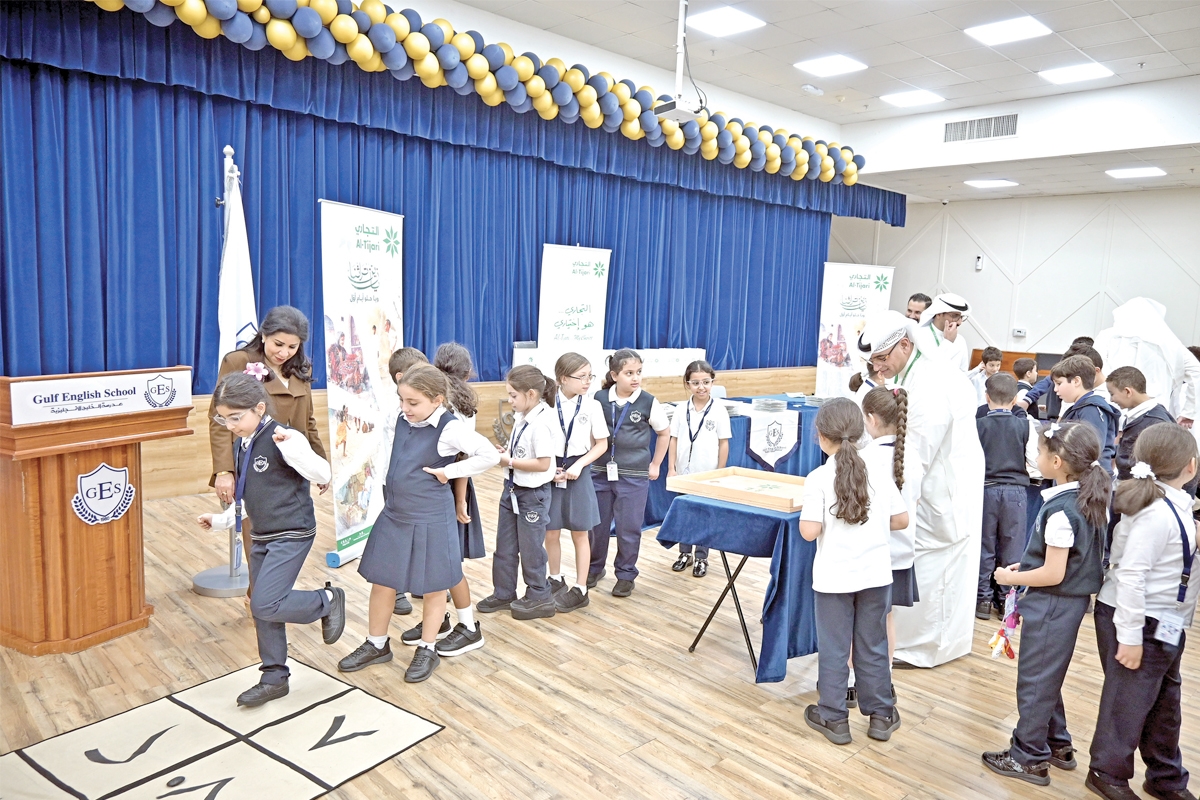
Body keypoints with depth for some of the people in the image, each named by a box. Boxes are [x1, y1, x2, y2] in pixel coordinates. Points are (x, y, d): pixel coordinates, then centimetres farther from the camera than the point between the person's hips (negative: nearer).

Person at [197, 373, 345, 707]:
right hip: (261, 538, 9)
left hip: (292, 535, -9)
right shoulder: (240, 445, 9)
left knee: (265, 606, -16)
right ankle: (275, 678, 27)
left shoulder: (282, 438, -17)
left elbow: (322, 474, -25)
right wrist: (221, 520, 13)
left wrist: (291, 446, -37)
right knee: (264, 610, 13)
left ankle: (327, 600, 7)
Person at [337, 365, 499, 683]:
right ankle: (376, 644, 33)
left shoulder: (450, 429, -19)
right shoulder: (402, 419, 1)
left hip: (430, 520, -6)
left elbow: (490, 455, -26)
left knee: (432, 586, 11)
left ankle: (427, 649, 29)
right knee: (381, 582, 14)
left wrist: (448, 471, -20)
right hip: (394, 515, 6)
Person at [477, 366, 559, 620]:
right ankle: (503, 593, 33)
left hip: (532, 494, -8)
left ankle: (539, 598, 26)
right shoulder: (521, 417, 2)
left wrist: (510, 461, -20)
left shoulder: (541, 423, -23)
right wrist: (505, 452, -3)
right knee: (504, 546, 17)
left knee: (530, 548, 8)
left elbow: (543, 463, -26)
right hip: (512, 488, 8)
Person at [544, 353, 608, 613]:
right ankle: (556, 580, 30)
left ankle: (581, 590, 19)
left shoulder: (592, 405, -5)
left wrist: (578, 465, -10)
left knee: (580, 533, 8)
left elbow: (601, 444, 1)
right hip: (550, 472, 1)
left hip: (578, 472, 0)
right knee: (551, 532, 8)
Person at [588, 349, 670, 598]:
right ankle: (595, 568, 33)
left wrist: (655, 465, 7)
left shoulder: (648, 402, -6)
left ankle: (626, 575, 23)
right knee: (596, 524, 13)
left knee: (629, 528, 5)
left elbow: (664, 432, 6)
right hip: (601, 472, 2)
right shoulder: (599, 399, -3)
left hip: (633, 476, -2)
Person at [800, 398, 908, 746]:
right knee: (873, 647, 17)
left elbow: (810, 531, -19)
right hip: (875, 574, 3)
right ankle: (880, 716, 29)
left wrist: (804, 516, 1)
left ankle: (834, 718, 22)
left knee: (833, 649, 11)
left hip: (834, 577, -3)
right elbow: (901, 520, 0)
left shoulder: (819, 478, -15)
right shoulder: (880, 470, -5)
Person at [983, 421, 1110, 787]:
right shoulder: (1090, 500, 2)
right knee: (1047, 677, 23)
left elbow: (1053, 574, -24)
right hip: (1072, 601, 9)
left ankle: (1029, 758, 19)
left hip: (1052, 605, -9)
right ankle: (1058, 745, 36)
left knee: (1034, 681, 6)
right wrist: (1026, 566, 10)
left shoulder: (1061, 511, -26)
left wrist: (1011, 578, -11)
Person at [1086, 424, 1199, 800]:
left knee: (1165, 702, 21)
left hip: (1164, 625, 9)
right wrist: (1130, 637, -23)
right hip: (1139, 623, -9)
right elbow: (1130, 576, -26)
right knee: (1129, 701, 7)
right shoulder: (1157, 512, -25)